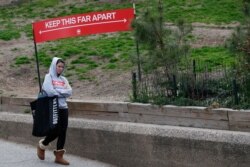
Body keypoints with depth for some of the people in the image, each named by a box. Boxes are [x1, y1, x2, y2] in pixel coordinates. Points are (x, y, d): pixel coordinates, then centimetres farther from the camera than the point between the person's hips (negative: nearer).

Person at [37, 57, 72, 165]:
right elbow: (50, 92, -18)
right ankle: (42, 145, 22)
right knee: (56, 131, -6)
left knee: (63, 132, 0)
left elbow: (69, 92, 0)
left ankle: (59, 156, 6)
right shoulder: (48, 77, -4)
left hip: (63, 108, 5)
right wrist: (62, 92, -4)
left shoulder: (63, 79, 13)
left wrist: (57, 91, -10)